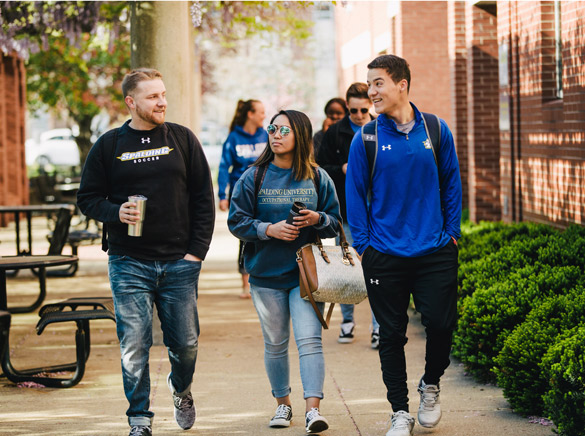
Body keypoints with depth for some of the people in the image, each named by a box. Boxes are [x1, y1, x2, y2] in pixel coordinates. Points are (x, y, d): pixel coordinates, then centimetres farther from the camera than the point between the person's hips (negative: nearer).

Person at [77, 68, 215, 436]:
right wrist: (116, 212, -14)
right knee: (135, 347, -4)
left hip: (179, 263, 1)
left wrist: (197, 251, -2)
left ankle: (182, 387, 38)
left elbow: (204, 198, 6)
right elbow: (88, 198, 7)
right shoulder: (109, 146, 3)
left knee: (185, 342, 7)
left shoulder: (183, 140, 4)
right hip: (129, 264, -1)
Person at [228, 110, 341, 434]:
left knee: (309, 339, -13)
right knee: (275, 343, 10)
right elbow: (237, 221, -1)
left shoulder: (317, 178, 4)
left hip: (305, 272, -1)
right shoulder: (253, 178, 2)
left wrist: (317, 219, -14)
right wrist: (270, 229, -16)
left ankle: (312, 409, -15)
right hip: (266, 274, 1)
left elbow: (336, 222, 8)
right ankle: (282, 404, 27)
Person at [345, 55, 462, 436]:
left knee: (441, 322, -4)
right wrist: (363, 245, -2)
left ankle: (431, 385, 26)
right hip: (385, 257, 0)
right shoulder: (366, 139, -2)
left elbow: (451, 184, 9)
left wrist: (451, 233, 5)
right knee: (392, 333, 5)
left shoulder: (436, 130, 1)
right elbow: (355, 194, 3)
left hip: (435, 252, 0)